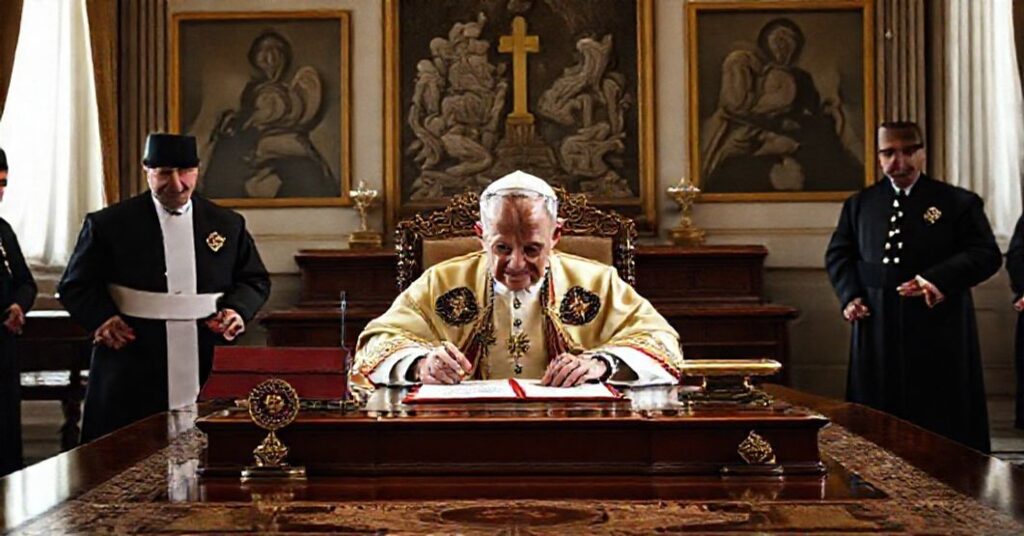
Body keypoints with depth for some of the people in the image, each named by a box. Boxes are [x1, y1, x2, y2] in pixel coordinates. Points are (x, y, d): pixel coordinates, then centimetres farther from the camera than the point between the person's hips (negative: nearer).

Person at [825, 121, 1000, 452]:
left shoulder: (958, 202, 3)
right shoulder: (860, 204, 14)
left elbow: (986, 254, -5)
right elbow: (838, 253, 16)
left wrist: (938, 279, -20)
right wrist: (850, 295, -2)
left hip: (939, 331, -3)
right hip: (877, 333, 3)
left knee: (944, 423, 2)